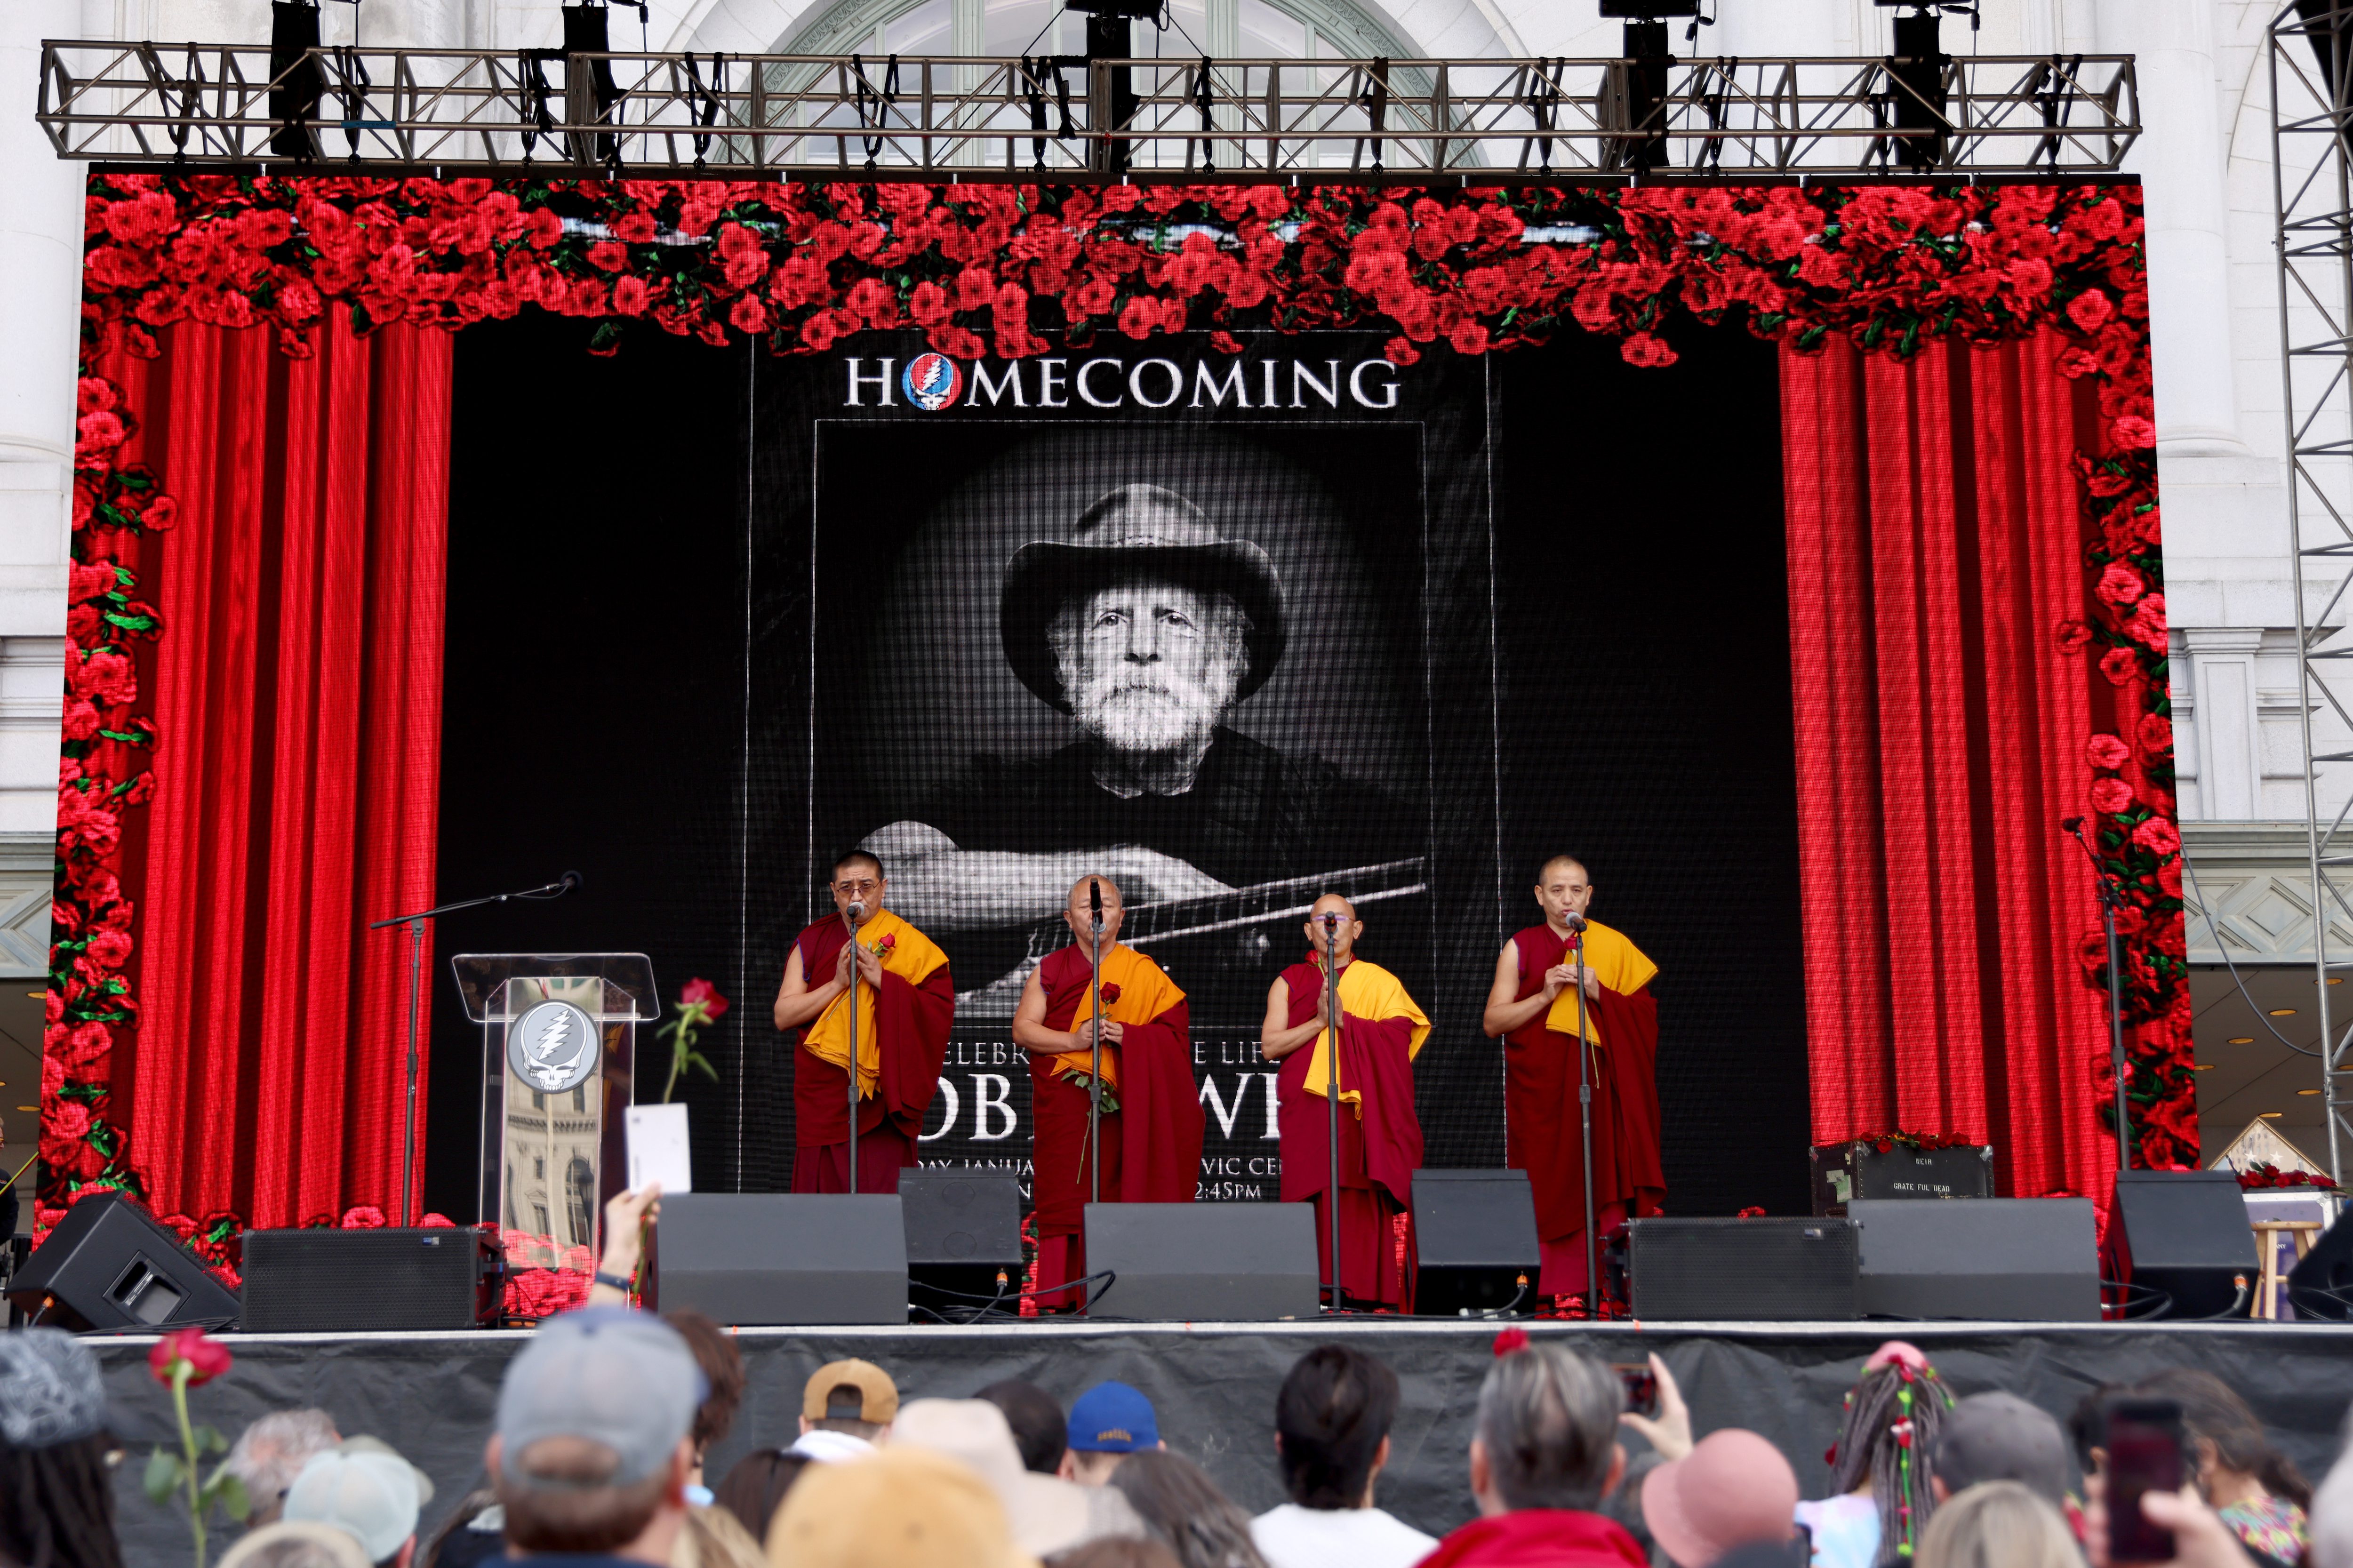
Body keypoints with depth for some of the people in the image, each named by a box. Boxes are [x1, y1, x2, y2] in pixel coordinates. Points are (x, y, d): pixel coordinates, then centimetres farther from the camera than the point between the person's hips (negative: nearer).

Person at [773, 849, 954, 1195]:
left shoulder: (911, 945, 4)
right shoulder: (812, 944, 10)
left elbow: (940, 1009, -7)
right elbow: (783, 1016, 2)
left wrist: (883, 980, -15)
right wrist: (838, 983, -10)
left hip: (881, 1098, -2)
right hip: (823, 1098, 2)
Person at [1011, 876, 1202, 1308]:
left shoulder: (1144, 973, 11)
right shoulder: (1050, 971, 12)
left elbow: (1175, 1029, 5)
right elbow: (1022, 1029, 3)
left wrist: (1129, 1036, -12)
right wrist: (1074, 1040, -12)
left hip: (1120, 1105, 0)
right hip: (1061, 1105, 0)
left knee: (1113, 1195, -7)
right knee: (1063, 1194, -7)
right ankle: (1061, 1292, -6)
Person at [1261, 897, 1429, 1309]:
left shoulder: (1380, 982, 14)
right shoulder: (1290, 982, 15)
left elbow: (1400, 1033, -3)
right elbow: (1270, 1046, 4)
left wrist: (1344, 1019, -10)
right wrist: (1320, 1022, -8)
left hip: (1365, 1115, 0)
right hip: (1307, 1115, 0)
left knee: (1366, 1207, -8)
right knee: (1314, 1202, -9)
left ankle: (1372, 1295, -7)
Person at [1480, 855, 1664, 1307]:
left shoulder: (1615, 947, 10)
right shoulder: (1520, 948, 7)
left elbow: (1645, 1013, 5)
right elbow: (1493, 1022, 2)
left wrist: (1600, 993, -10)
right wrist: (1545, 995, -11)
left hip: (1599, 1088, 1)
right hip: (1539, 1093, -1)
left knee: (1603, 1181, -8)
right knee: (1547, 1188, -6)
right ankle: (1548, 1285, -6)